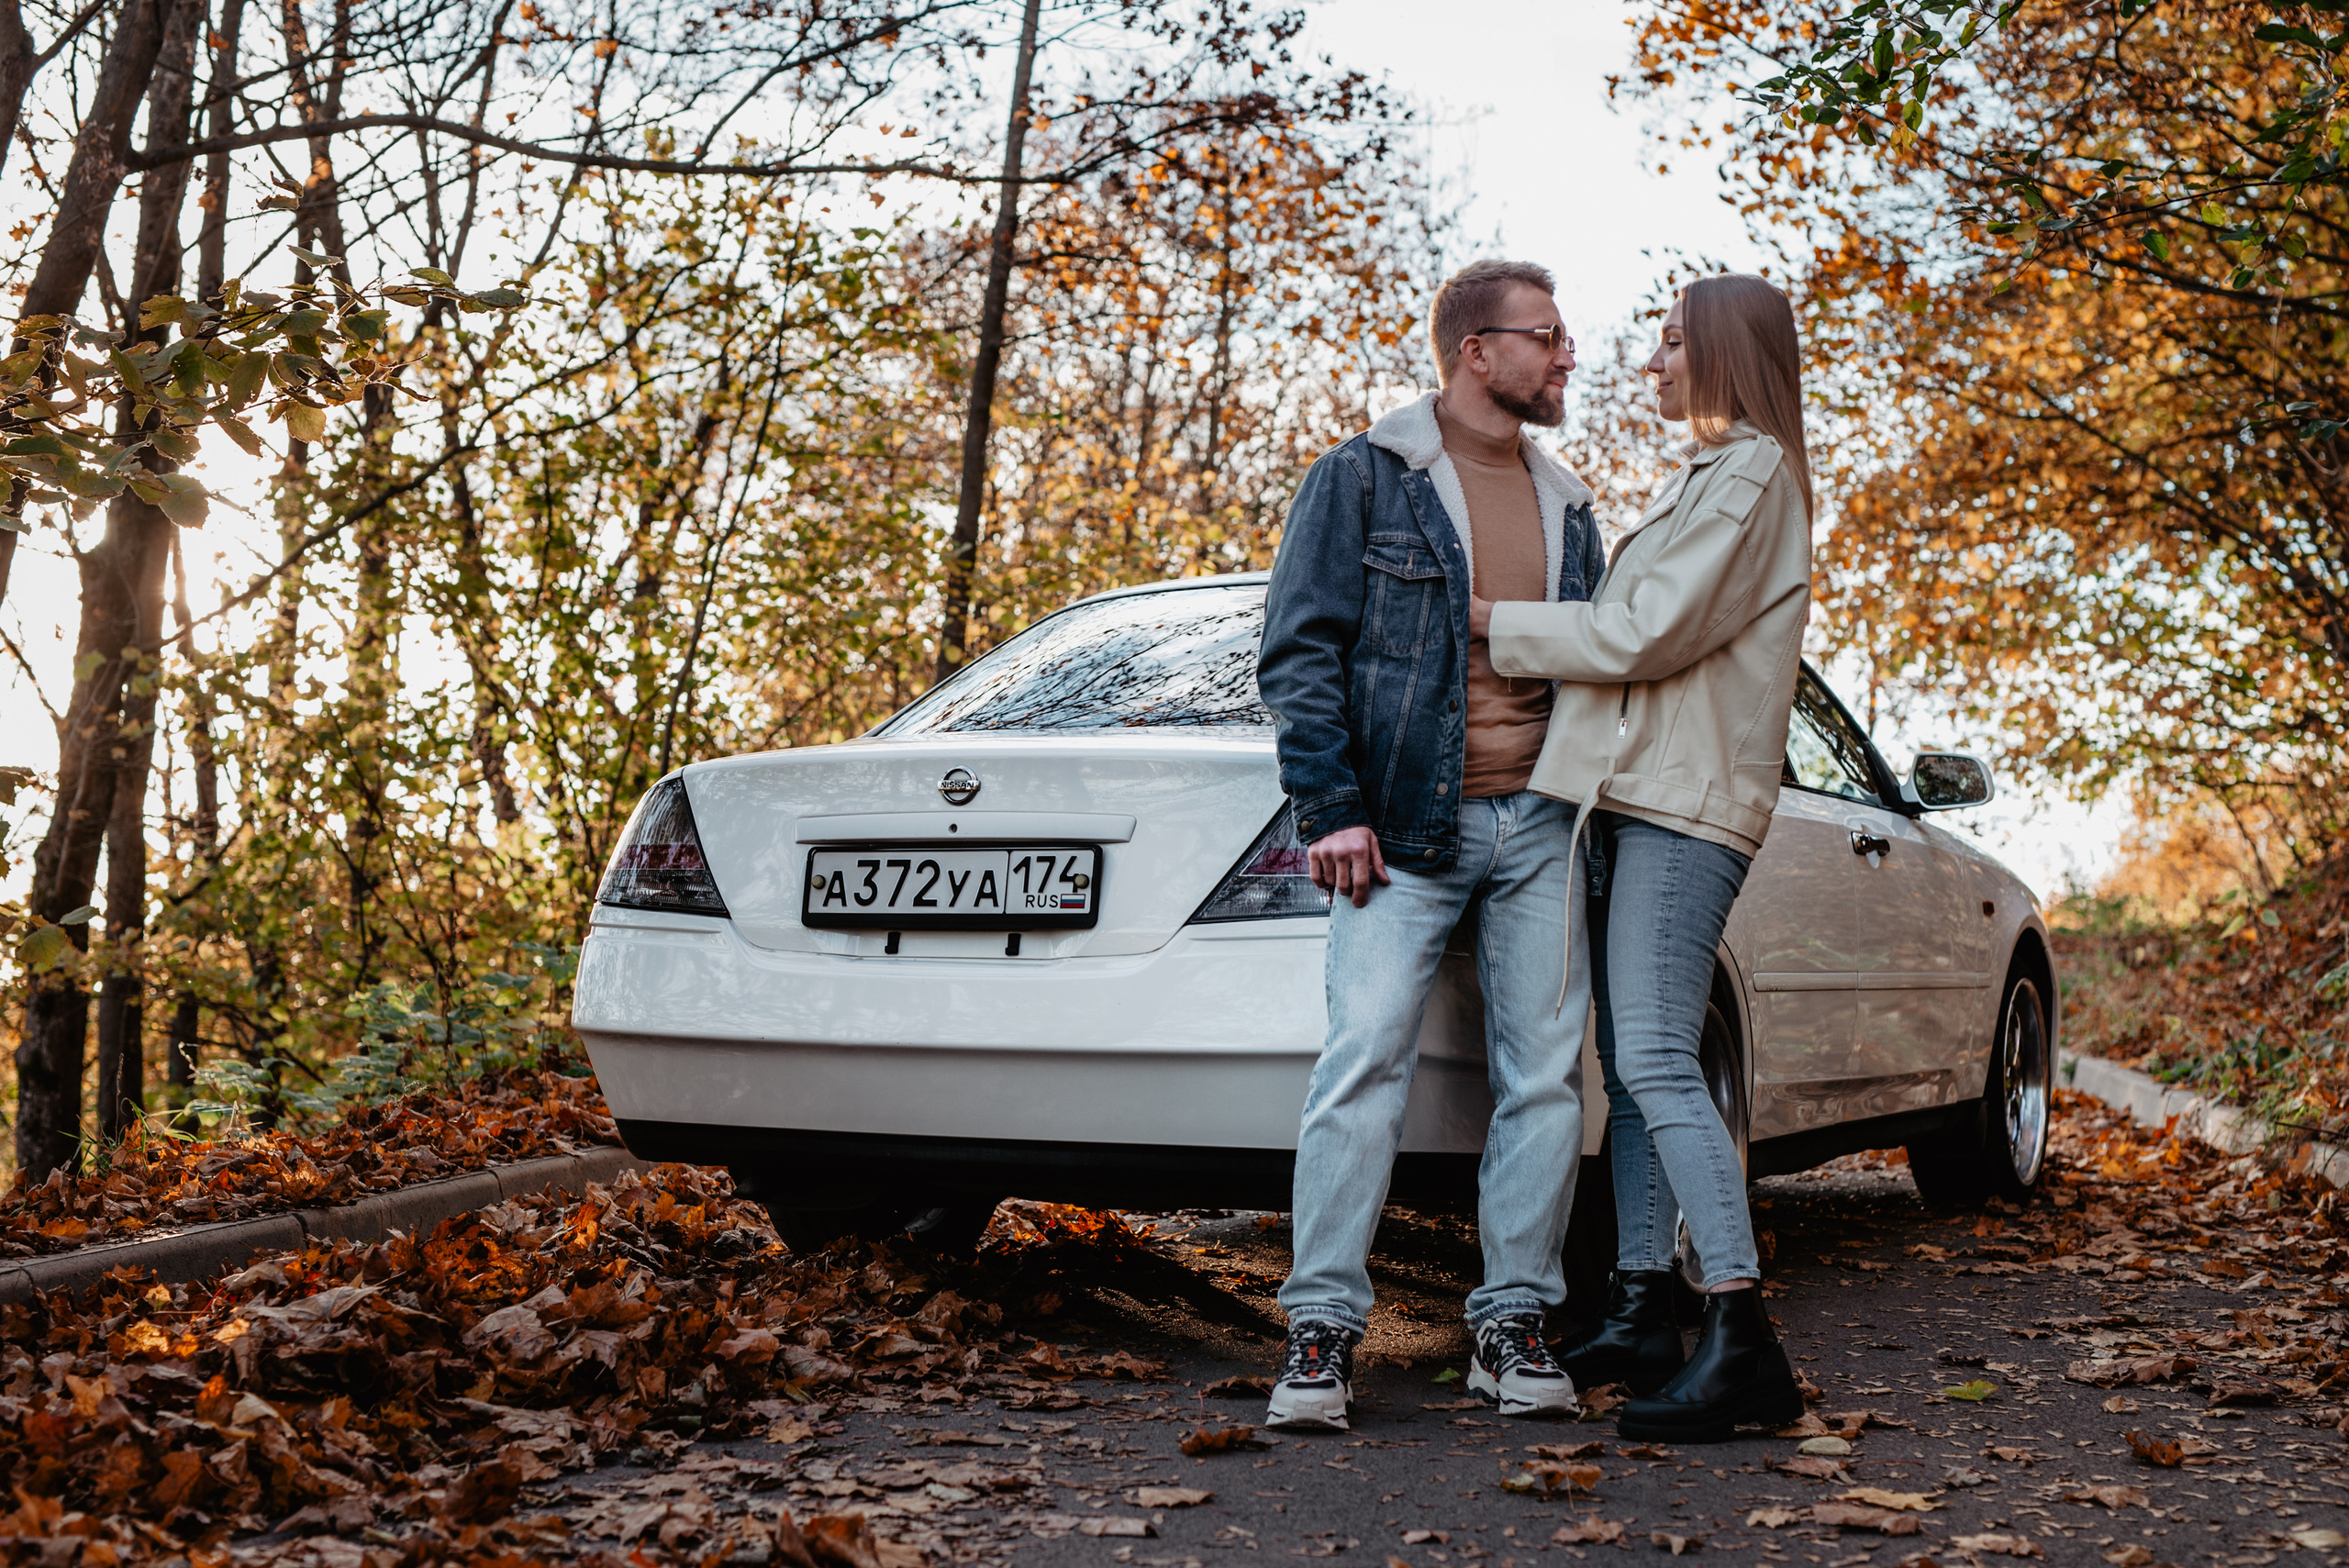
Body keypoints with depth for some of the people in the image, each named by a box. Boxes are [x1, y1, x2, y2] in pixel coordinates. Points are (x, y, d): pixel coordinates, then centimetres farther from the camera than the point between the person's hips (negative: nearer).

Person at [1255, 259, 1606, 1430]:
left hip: (1541, 825, 5)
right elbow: (1301, 649, -3)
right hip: (1406, 825, -5)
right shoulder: (1363, 479, 3)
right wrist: (1332, 804, -12)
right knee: (1364, 1057, -14)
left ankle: (1514, 1323, 10)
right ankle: (1323, 1325, -7)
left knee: (1545, 1072, 1)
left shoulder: (1568, 508, 19)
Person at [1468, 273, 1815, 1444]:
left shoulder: (1751, 474, -7)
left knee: (1657, 1061, -18)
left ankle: (1744, 1342, -20)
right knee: (1632, 1066, 9)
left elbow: (1645, 634, -15)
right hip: (1637, 794, 10)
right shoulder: (1704, 477, 26)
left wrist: (1491, 620, -7)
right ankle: (1642, 1313, 14)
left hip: (1687, 802, -10)